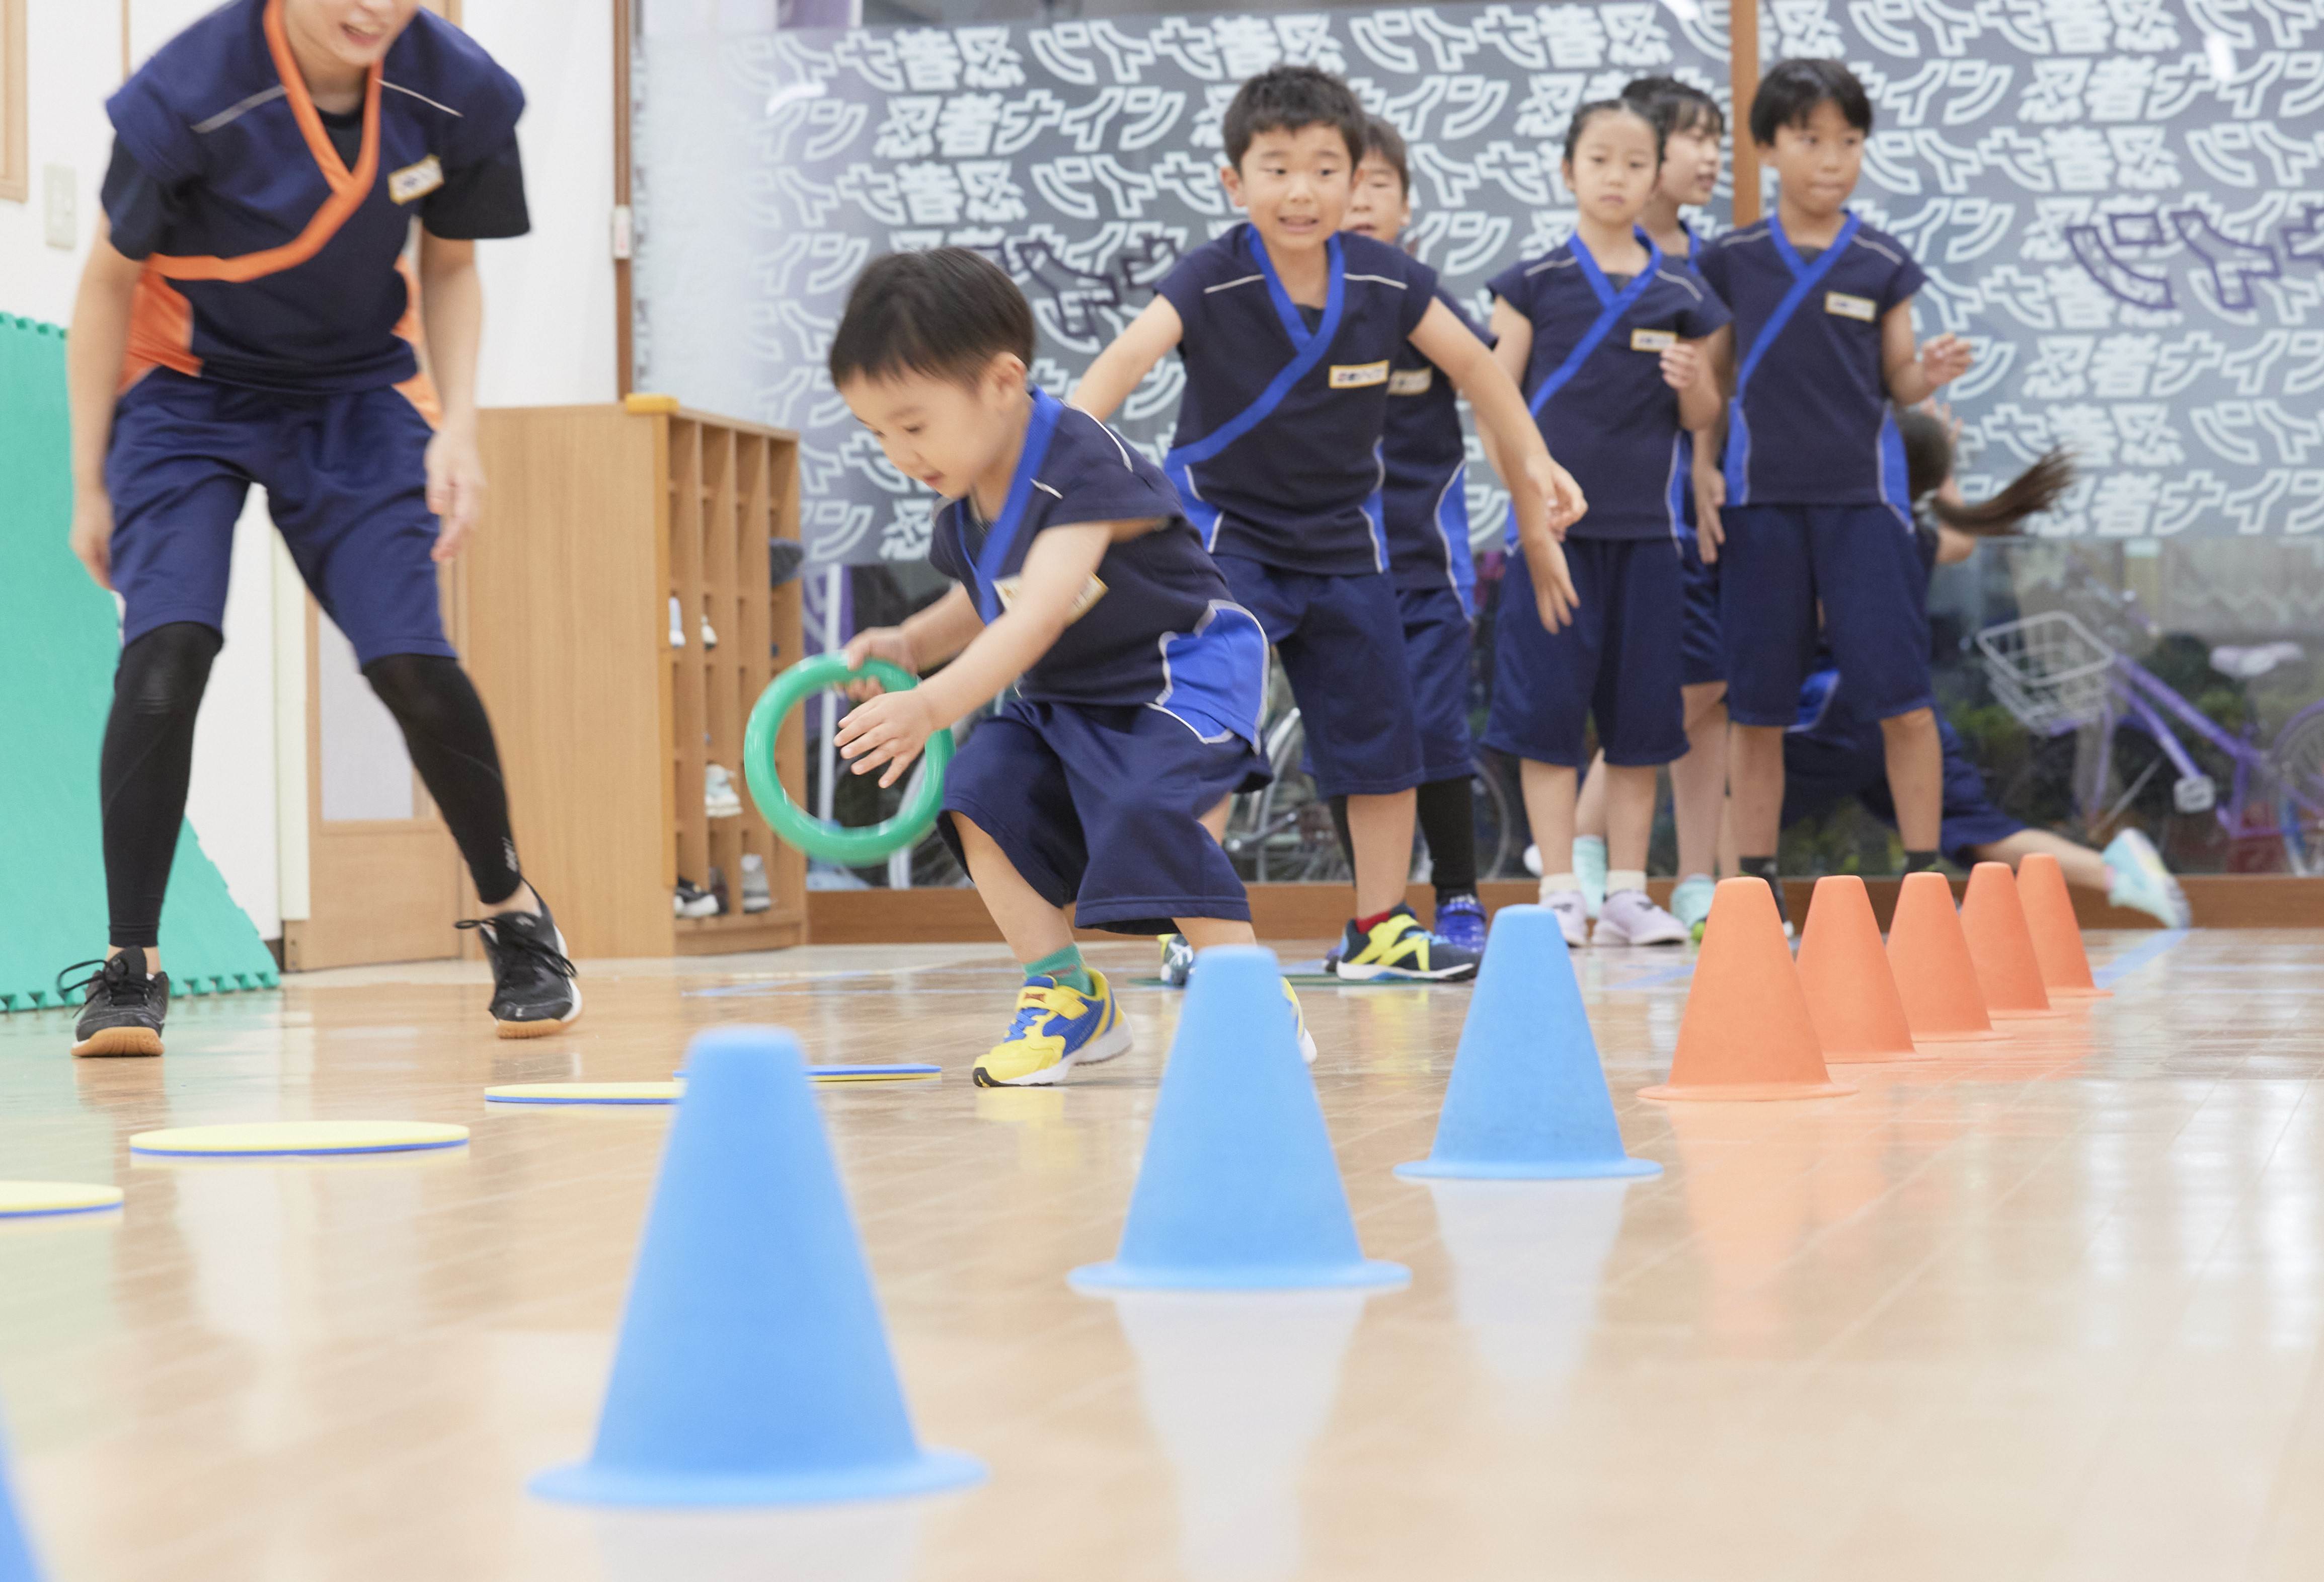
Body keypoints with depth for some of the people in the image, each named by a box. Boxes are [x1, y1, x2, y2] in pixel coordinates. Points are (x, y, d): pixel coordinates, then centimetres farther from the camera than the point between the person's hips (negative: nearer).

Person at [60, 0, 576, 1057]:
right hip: (185, 388, -2)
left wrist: (457, 426, -12)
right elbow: (109, 281, -12)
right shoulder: (186, 95, -27)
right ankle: (130, 969, -9)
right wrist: (88, 483, -8)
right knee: (166, 645, -20)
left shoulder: (458, 92, -17)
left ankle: (513, 916, 15)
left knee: (412, 661, -10)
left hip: (359, 394, 2)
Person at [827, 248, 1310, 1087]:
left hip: (1182, 672, -8)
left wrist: (932, 707, -51)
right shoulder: (965, 501, -1)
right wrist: (910, 644, -3)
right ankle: (1065, 990, 2)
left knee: (1155, 810, -30)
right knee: (982, 792, -11)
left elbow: (1040, 616, -40)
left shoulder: (1081, 464, -28)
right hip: (1064, 698, 8)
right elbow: (986, 604, 19)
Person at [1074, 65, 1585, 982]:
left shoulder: (1386, 281, -11)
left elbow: (1473, 365, 4)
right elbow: (1128, 356, -38)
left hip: (1341, 535, 4)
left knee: (1382, 736, 9)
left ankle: (1378, 931, 25)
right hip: (1224, 524, -4)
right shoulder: (1210, 282, -22)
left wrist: (1533, 464, 2)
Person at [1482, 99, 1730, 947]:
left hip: (1645, 527, 2)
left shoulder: (1682, 294, 8)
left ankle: (1628, 893, 12)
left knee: (1640, 712, 5)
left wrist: (1696, 384, -8)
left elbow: (1702, 421, 12)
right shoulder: (1533, 281, 2)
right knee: (1547, 706, -4)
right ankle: (1560, 896, 3)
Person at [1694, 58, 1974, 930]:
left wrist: (1932, 372, -14)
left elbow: (1898, 383, 7)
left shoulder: (1882, 263, 4)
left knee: (1903, 699, -6)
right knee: (1756, 708, 4)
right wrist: (1702, 472, -1)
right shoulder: (1731, 260, 4)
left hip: (1863, 497, 0)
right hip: (1760, 500, 1)